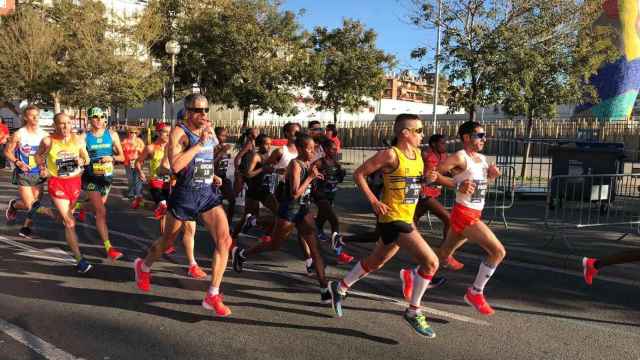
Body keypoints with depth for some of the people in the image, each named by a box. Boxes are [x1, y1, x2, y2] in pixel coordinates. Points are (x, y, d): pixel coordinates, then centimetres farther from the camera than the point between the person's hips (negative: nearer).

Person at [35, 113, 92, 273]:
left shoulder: (78, 140, -5)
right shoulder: (48, 141, -11)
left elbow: (87, 159, 6)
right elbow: (38, 155, 9)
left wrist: (82, 161, -14)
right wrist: (42, 168, -5)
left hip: (74, 181, 4)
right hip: (56, 183, -4)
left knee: (68, 212, 27)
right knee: (70, 222, -9)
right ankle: (79, 259, -7)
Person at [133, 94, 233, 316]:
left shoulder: (210, 131, 9)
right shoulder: (179, 132, -12)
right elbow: (175, 165, -27)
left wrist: (212, 177, 12)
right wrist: (200, 143, -25)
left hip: (209, 193, 5)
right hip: (184, 195, -5)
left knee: (224, 240, -12)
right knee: (167, 240, 16)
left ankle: (213, 296, -4)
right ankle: (143, 266, 49)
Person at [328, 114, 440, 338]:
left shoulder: (418, 155, 9)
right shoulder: (390, 154, -14)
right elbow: (359, 174, -10)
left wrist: (430, 178, 1)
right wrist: (374, 201, -16)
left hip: (406, 220, 9)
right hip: (392, 219, -9)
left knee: (376, 262, 21)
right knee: (431, 262, -12)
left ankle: (340, 288, 39)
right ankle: (413, 311, 3)